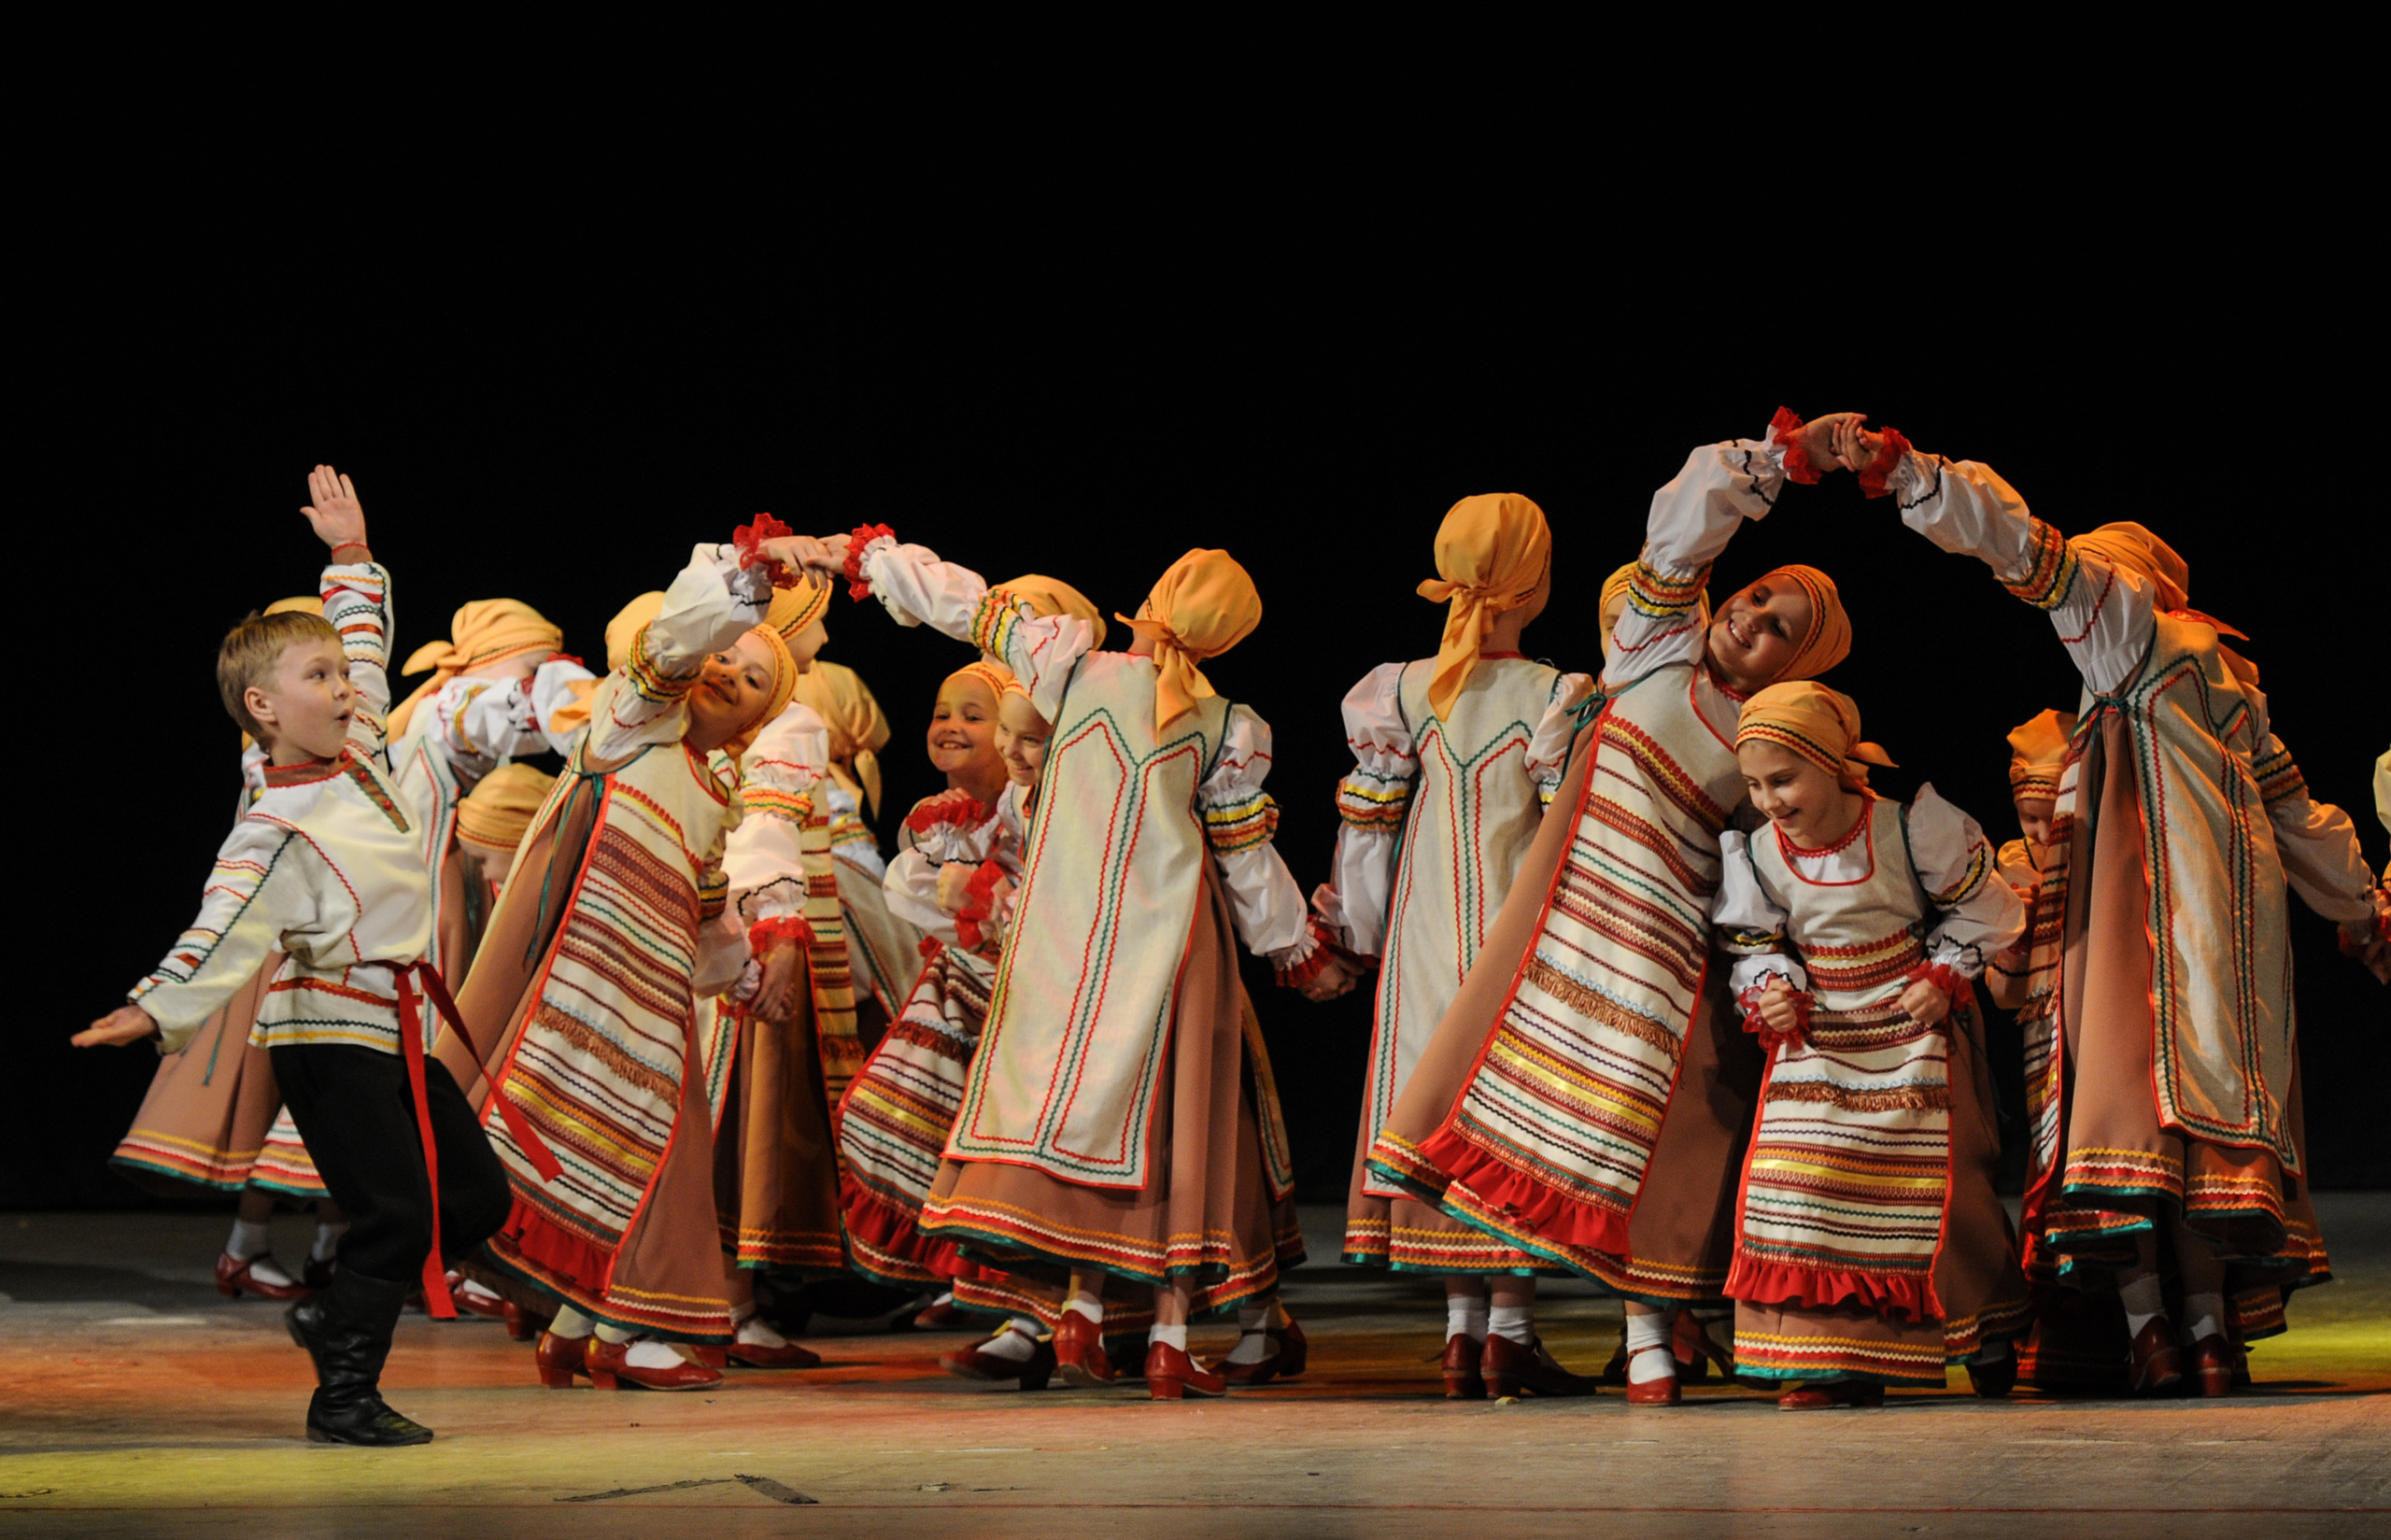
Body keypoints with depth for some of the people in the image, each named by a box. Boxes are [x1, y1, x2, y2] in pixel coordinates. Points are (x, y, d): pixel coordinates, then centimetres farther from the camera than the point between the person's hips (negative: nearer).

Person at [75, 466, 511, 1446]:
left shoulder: (359, 752, 6)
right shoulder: (275, 830, -16)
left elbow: (365, 643, 19)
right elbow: (227, 927, -24)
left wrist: (351, 554, 18)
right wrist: (158, 1009, -35)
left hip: (393, 1032, 9)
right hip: (328, 1035, -9)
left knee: (476, 1196, 10)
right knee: (394, 1215, -11)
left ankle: (338, 1316, 22)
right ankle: (343, 1396, -2)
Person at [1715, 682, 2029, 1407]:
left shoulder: (1910, 831, -14)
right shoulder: (1757, 857, -7)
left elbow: (1980, 906, 0)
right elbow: (1754, 945, 4)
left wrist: (1944, 976, -9)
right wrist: (1767, 993, -17)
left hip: (1915, 1027, -2)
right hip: (1817, 1036, 2)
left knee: (1933, 1178, -1)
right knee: (1800, 1180, -13)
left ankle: (1986, 1327, 23)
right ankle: (1832, 1356, -8)